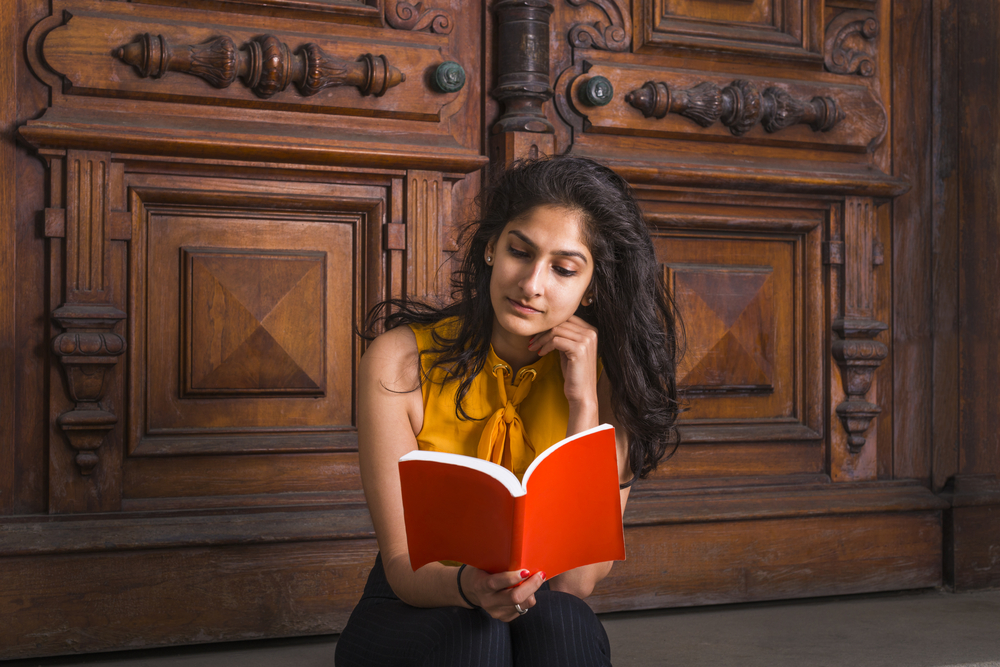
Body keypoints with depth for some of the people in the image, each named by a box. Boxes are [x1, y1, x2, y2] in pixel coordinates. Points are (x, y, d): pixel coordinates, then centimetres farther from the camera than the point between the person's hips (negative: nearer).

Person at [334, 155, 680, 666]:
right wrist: (468, 586, -39)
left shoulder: (604, 380, -9)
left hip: (539, 624, 2)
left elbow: (575, 582, -17)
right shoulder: (400, 361, -13)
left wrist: (584, 404, -21)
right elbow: (402, 566, -16)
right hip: (412, 619, -1)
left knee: (560, 620, -32)